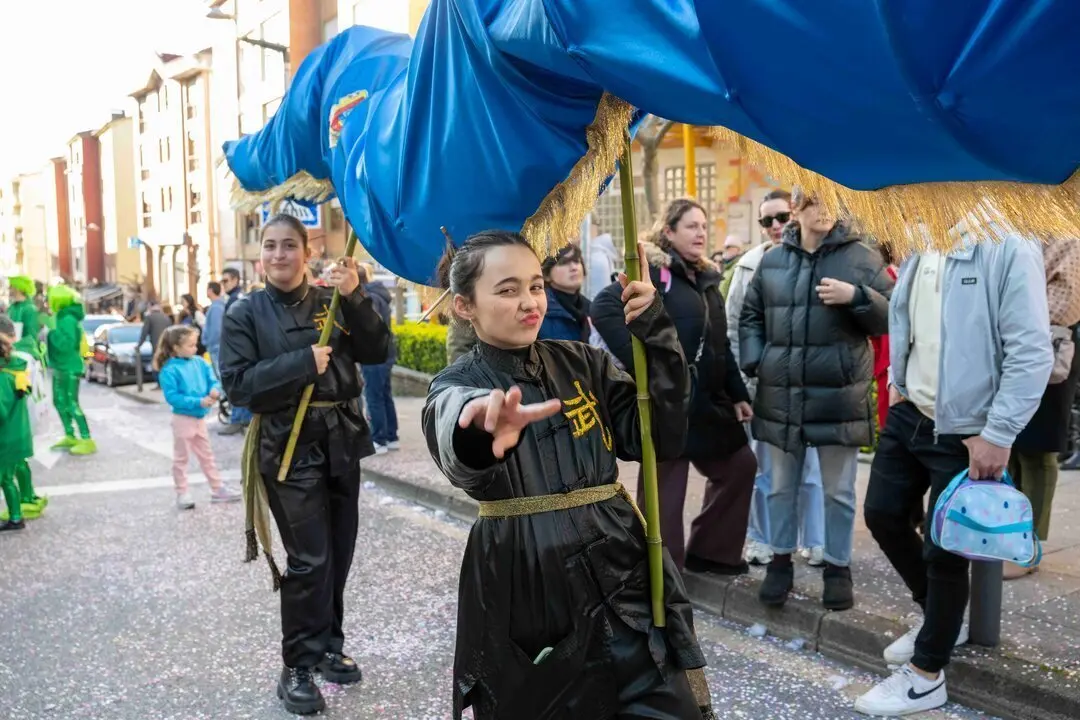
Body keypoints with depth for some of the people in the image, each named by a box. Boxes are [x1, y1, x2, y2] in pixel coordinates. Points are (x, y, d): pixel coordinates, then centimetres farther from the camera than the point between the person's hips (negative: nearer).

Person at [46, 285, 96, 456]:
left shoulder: (68, 319, -19)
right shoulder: (62, 317, 10)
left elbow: (66, 344, -28)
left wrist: (52, 329, -24)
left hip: (69, 368, -10)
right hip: (60, 367, 10)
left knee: (72, 405, -10)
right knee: (59, 402, 16)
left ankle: (87, 441, -8)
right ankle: (70, 436, 27)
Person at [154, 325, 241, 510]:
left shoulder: (200, 363, 1)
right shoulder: (170, 370, -18)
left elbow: (213, 381, 5)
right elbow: (172, 397, -22)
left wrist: (215, 390, -19)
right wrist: (198, 402, -25)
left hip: (200, 418, 6)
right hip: (183, 419, -6)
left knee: (207, 455, 16)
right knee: (181, 458, 8)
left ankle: (217, 489, 25)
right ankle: (182, 493, 17)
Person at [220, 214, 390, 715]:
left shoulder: (330, 301, 6)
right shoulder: (245, 313, -2)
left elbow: (377, 352, -4)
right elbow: (237, 385, -11)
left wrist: (355, 298, -17)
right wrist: (303, 362, -19)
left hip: (341, 442, 4)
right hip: (288, 447, -4)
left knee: (339, 553, 11)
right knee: (309, 560, -7)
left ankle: (327, 647, 30)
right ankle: (297, 668, 9)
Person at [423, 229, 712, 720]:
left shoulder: (581, 362, 6)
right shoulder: (457, 385, -5)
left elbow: (661, 439, -2)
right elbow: (454, 430, -31)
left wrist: (655, 336, -11)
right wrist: (485, 423, -56)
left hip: (621, 581, 3)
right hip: (522, 603, -2)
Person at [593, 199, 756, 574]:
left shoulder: (707, 278, 16)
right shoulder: (653, 270, -9)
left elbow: (720, 345, 19)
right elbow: (603, 309, -24)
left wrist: (738, 394, 15)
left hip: (707, 399, 9)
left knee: (739, 465, 16)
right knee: (665, 488, -1)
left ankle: (708, 551, 29)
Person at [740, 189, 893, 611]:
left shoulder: (862, 258, -1)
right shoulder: (771, 261, 7)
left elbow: (893, 318, -1)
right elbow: (750, 318, 14)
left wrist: (857, 297, -18)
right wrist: (754, 364, 0)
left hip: (839, 397, -2)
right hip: (781, 396, 3)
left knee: (838, 490, 9)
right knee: (782, 486, 14)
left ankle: (838, 568, 25)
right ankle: (780, 560, 30)